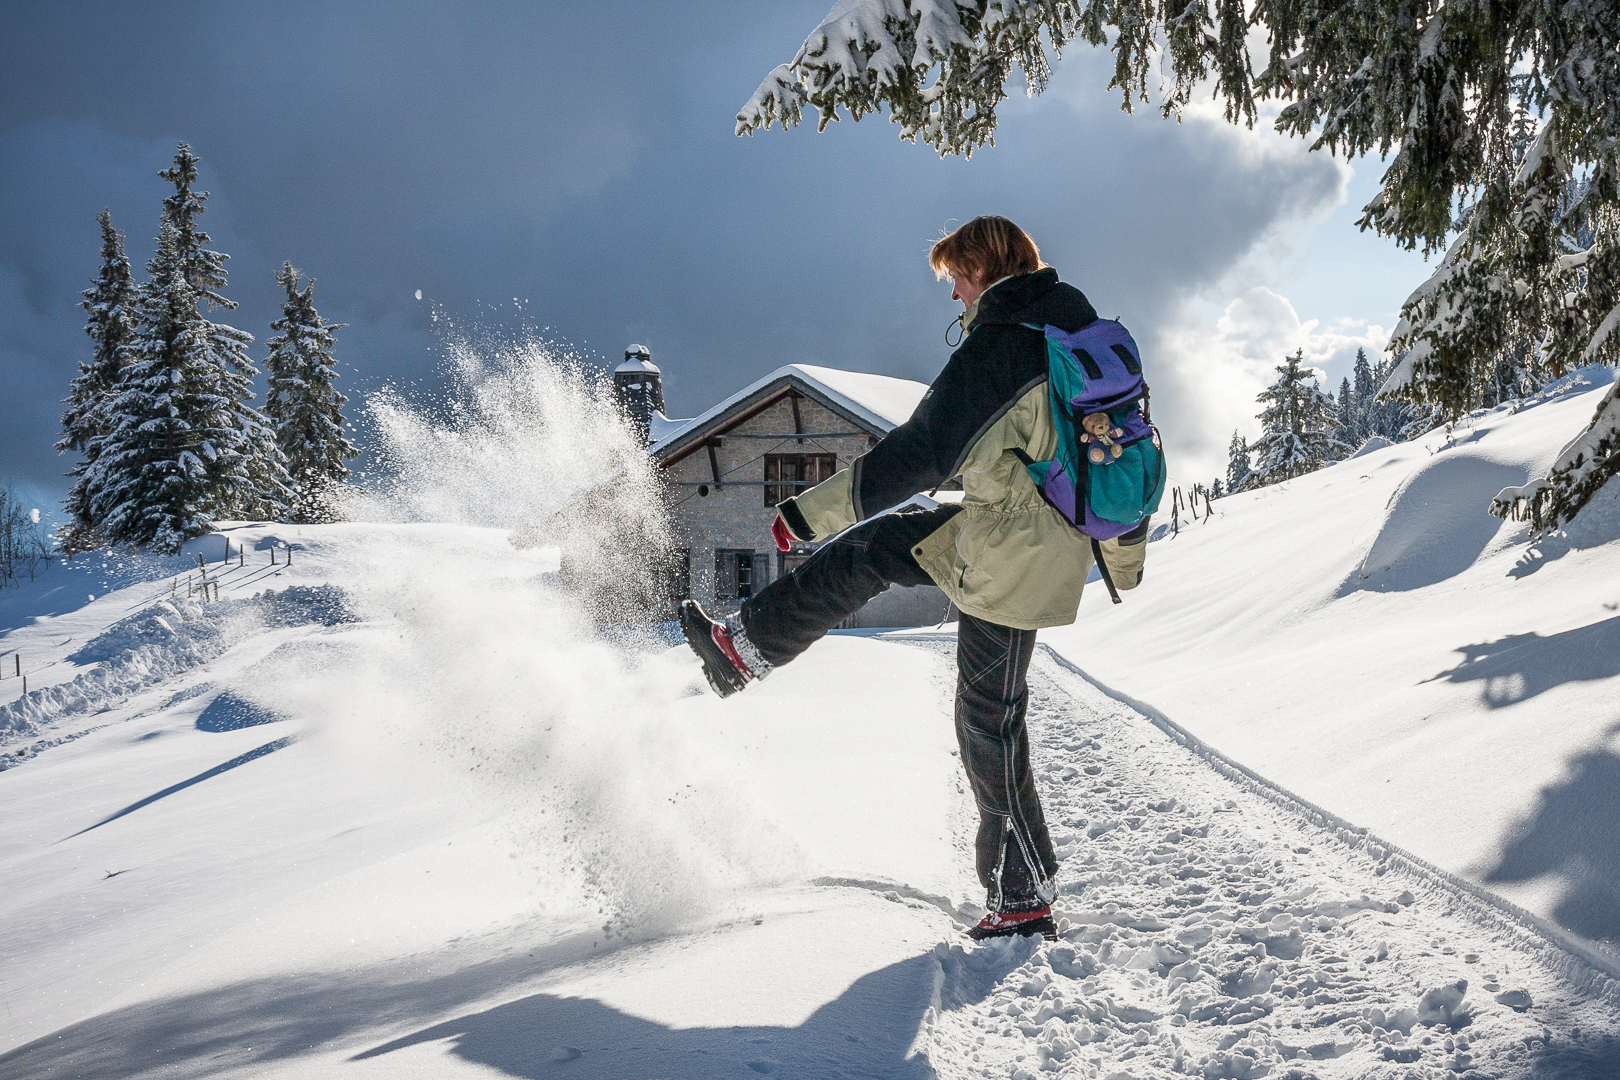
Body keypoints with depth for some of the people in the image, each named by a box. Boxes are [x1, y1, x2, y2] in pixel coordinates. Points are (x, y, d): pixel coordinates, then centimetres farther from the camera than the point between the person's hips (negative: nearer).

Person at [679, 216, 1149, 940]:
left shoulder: (998, 347, -19)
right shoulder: (1083, 332, 9)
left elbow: (921, 452, -20)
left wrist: (811, 512, -12)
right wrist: (1126, 550, 30)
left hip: (1007, 564, -9)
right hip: (1050, 543, 10)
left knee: (989, 729, 2)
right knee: (868, 548, 16)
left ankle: (1022, 900, 15)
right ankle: (744, 650, 25)